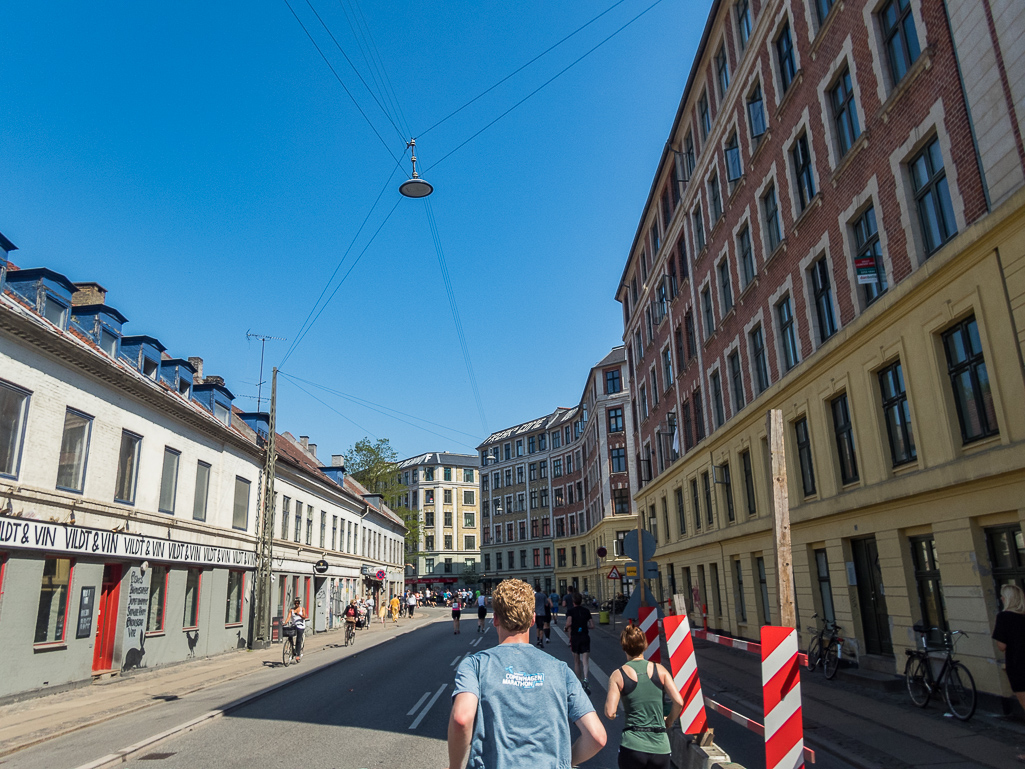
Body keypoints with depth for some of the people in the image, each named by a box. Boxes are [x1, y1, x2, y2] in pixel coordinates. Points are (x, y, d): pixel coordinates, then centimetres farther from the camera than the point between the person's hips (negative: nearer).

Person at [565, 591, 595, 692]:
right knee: (585, 660, -6)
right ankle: (585, 679, -29)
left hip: (575, 637, -1)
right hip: (585, 637, 1)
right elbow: (592, 626, 7)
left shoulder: (571, 611, -2)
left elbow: (568, 623, -19)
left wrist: (566, 629, 1)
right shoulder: (586, 611, 7)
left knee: (576, 662, 14)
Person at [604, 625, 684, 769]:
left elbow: (610, 713, -10)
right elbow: (679, 702, -4)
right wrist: (668, 722, 14)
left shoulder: (618, 675, -3)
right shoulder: (660, 670, 2)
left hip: (632, 746, -1)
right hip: (660, 746, 2)